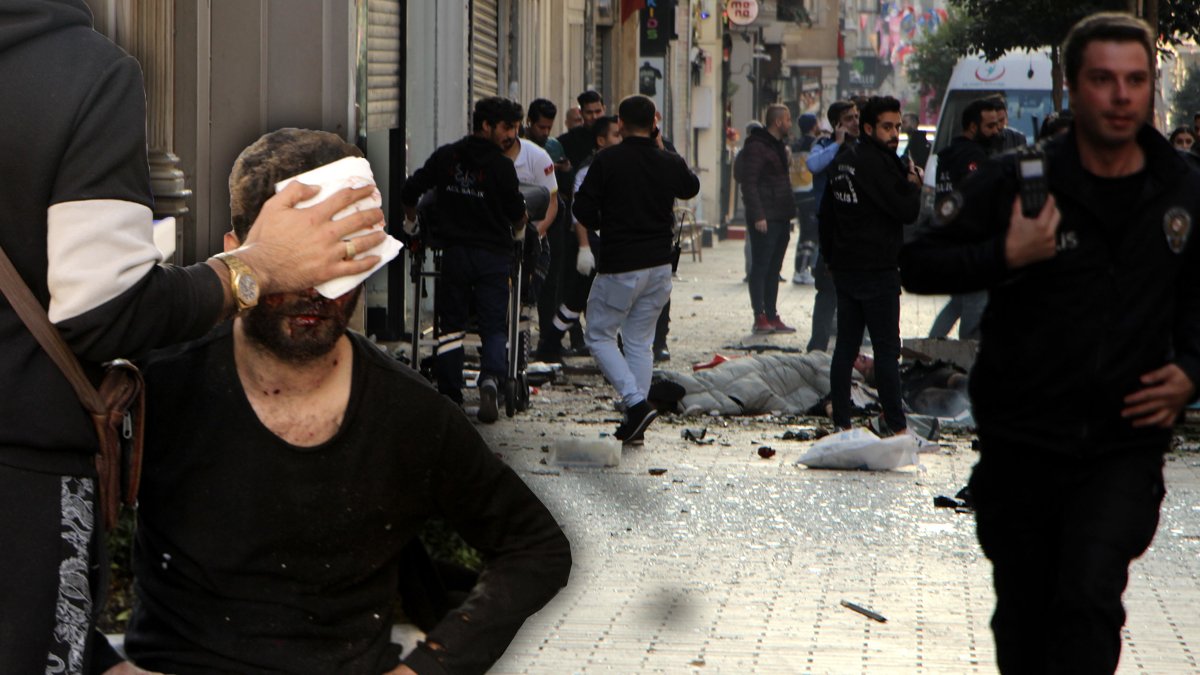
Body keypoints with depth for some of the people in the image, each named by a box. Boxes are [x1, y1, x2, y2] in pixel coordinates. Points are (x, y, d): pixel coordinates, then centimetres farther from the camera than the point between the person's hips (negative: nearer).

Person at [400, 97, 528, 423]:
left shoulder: (444, 157, 3)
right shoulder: (501, 165, -7)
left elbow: (409, 193, 7)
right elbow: (517, 215, 0)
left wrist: (413, 222, 27)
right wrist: (517, 231, 23)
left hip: (453, 252, 3)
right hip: (493, 255, -2)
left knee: (451, 326, 11)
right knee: (494, 327, 4)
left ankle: (450, 398, 7)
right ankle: (491, 379, -22)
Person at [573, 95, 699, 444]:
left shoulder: (607, 160, -12)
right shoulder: (670, 163, 2)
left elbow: (583, 209, -10)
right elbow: (691, 188, 25)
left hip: (618, 266, -5)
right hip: (660, 264, 5)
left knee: (599, 336, 8)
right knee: (640, 342, 13)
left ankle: (636, 402, -10)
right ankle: (635, 425, 10)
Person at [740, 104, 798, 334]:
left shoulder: (779, 146, 19)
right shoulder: (756, 147, -11)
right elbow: (749, 183, -17)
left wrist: (789, 213, 17)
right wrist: (757, 216, -23)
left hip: (781, 219, 9)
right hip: (765, 220, -9)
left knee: (773, 269, 11)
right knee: (760, 267, -6)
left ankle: (771, 316, 15)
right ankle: (760, 317, -5)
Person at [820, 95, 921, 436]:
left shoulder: (843, 159, 13)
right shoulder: (876, 162, -15)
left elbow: (826, 212, 20)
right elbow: (907, 211, -18)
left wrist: (830, 256, 25)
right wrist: (914, 184, 0)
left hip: (844, 267, 8)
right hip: (877, 270, -8)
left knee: (846, 345, 10)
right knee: (887, 349, -4)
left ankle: (841, 421, 12)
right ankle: (896, 426, -2)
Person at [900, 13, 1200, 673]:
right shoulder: (1016, 183, -7)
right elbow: (917, 265, -5)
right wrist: (1006, 257, -20)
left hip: (1126, 444, 0)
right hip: (1021, 441, 0)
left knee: (1090, 599, -20)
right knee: (1023, 617, 12)